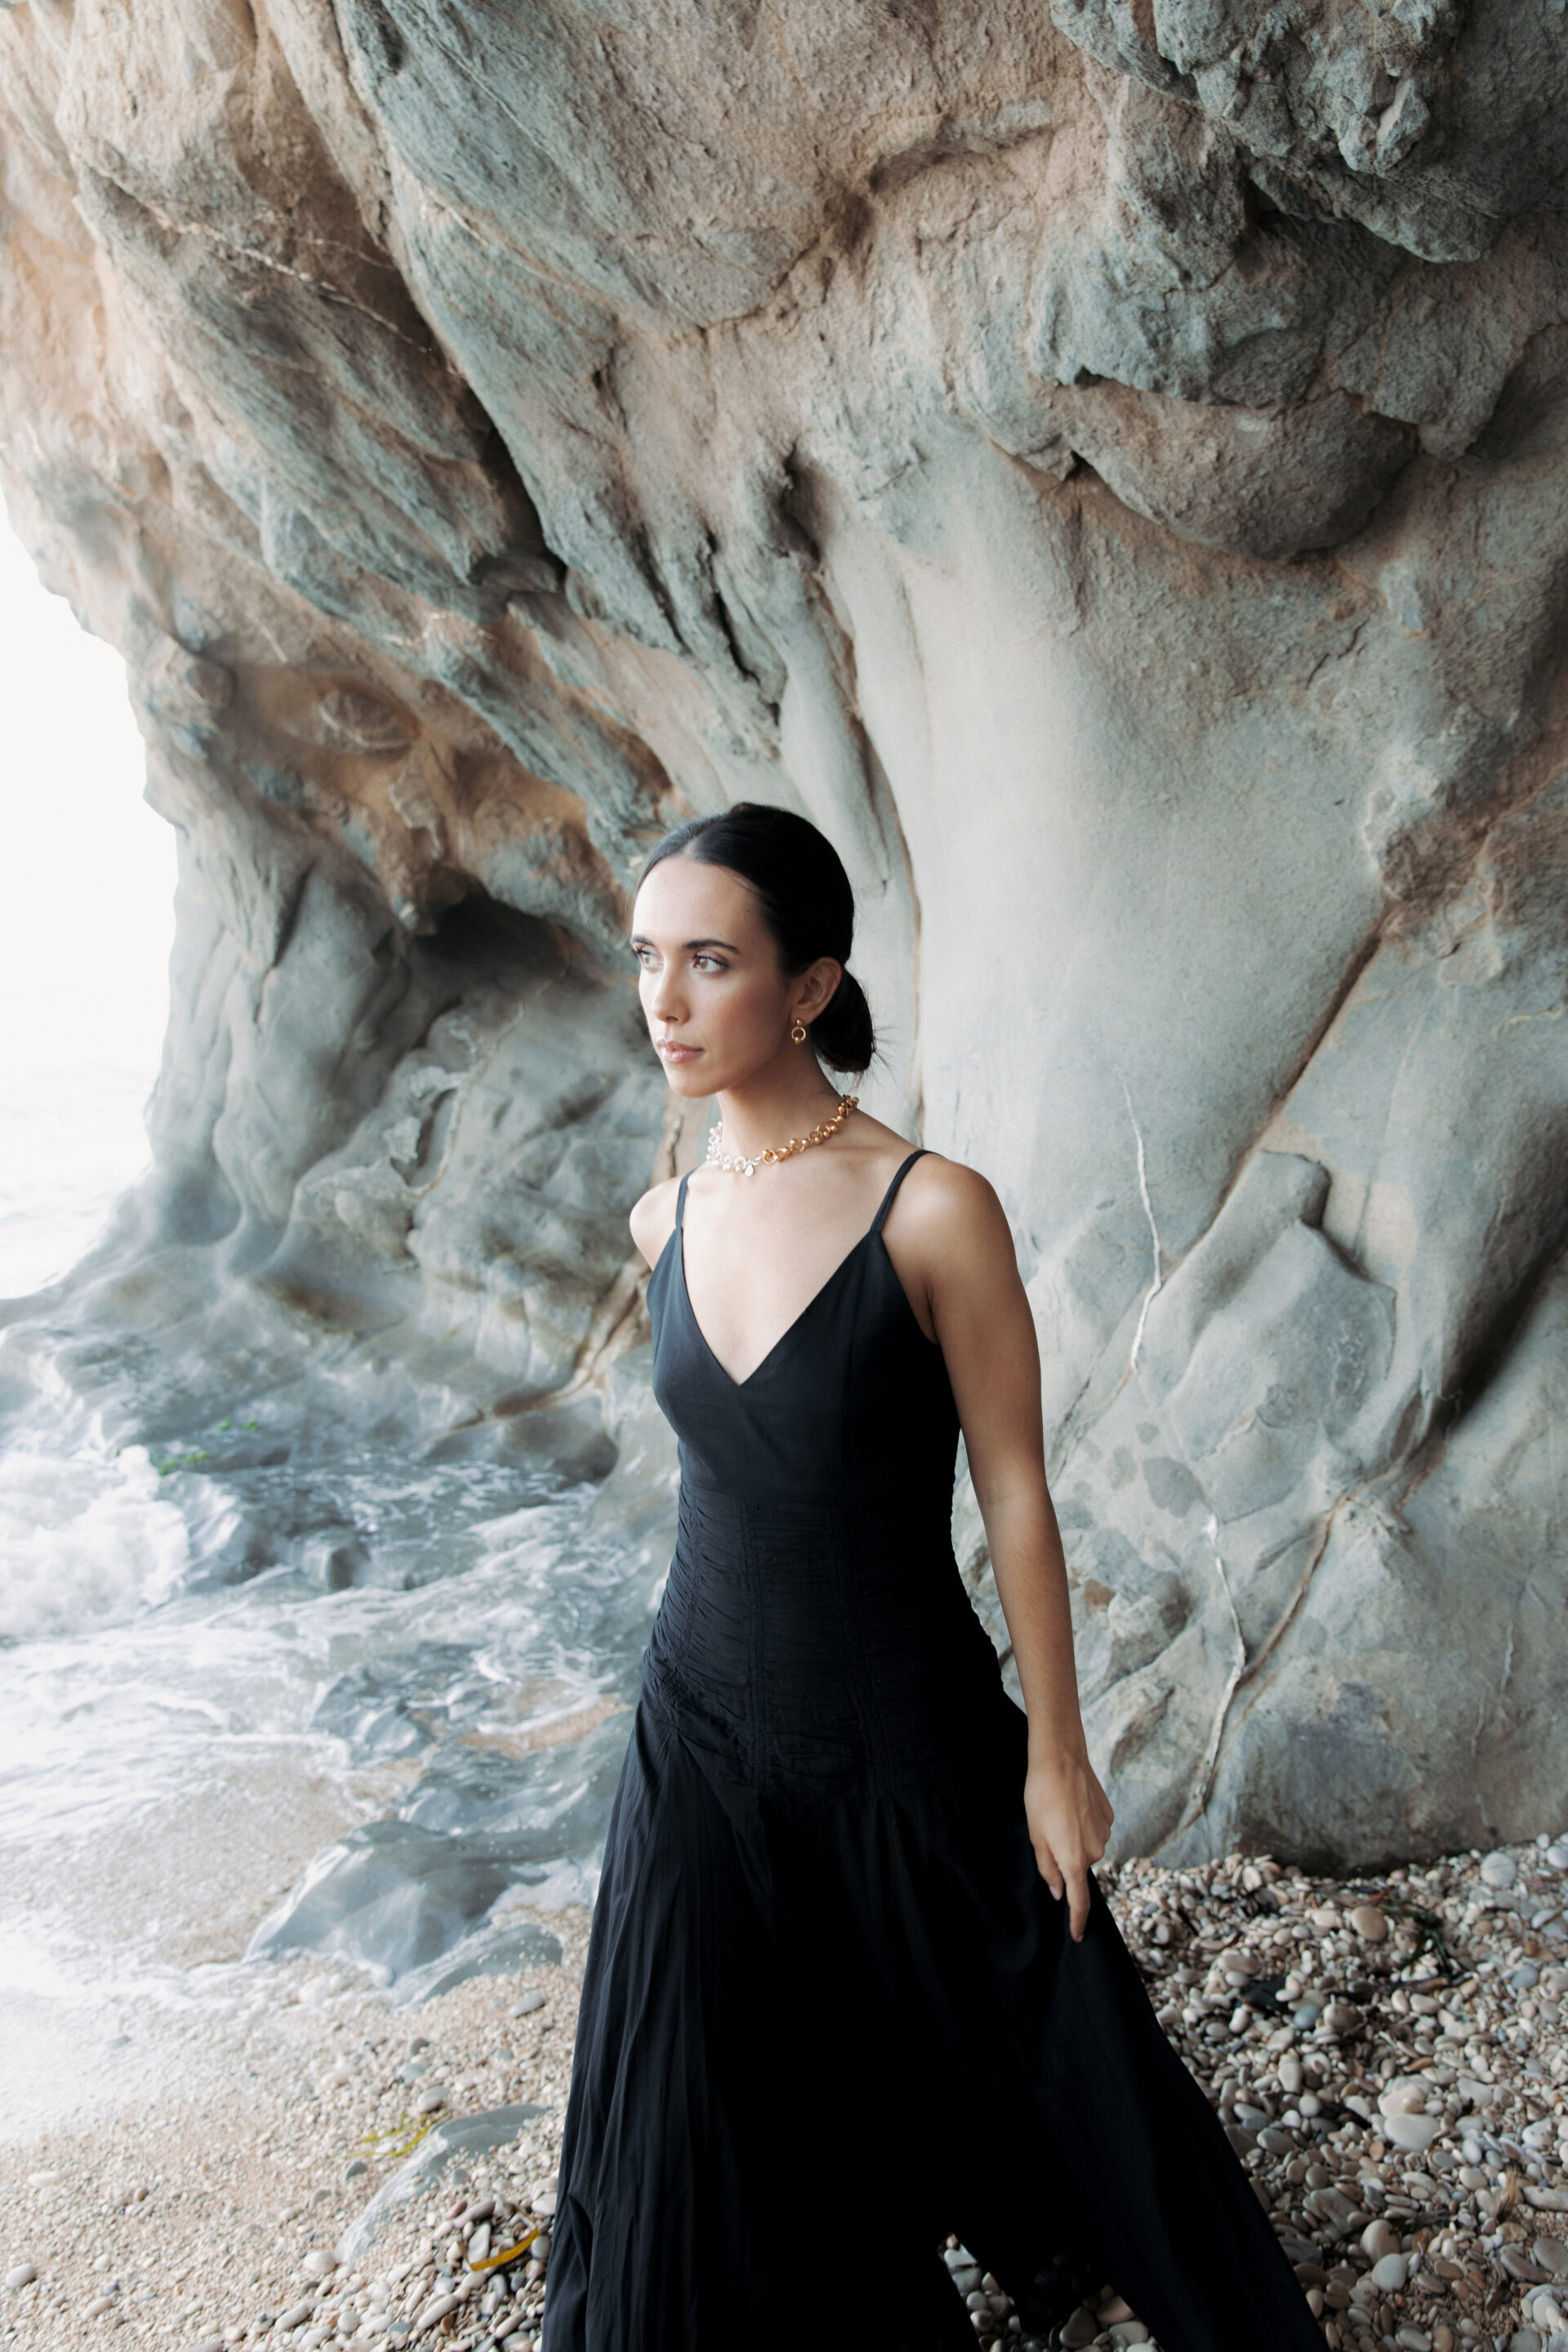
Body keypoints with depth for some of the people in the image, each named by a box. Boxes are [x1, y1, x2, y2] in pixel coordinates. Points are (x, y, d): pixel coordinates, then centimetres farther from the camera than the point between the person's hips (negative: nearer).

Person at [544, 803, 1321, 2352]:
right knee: (708, 2143, 13)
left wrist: (1054, 1752, -8)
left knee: (1039, 2043, 18)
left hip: (908, 1743, -4)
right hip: (706, 1734, 4)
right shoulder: (665, 1223, -3)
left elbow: (1013, 1488, -13)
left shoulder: (935, 1210, -19)